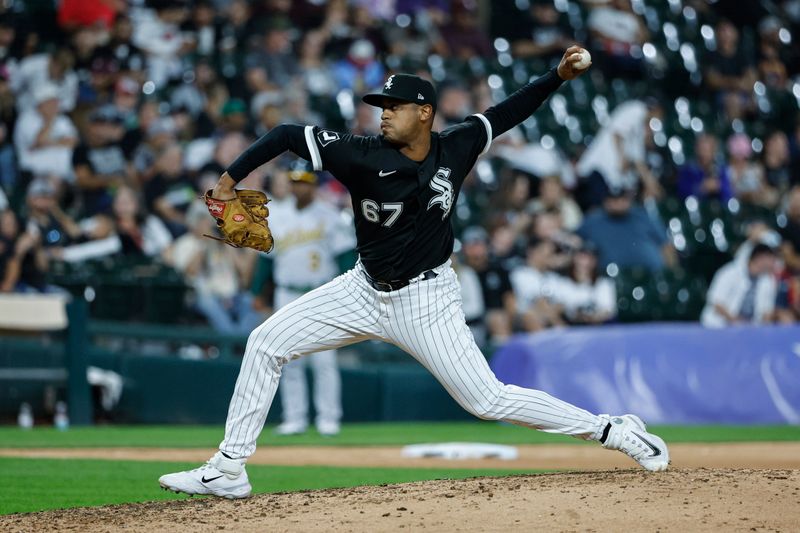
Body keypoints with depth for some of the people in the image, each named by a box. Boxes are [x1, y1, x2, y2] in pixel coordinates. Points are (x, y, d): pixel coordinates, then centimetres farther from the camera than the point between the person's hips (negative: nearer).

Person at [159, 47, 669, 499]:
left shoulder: (456, 148, -12)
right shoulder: (365, 156, -17)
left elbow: (506, 113, 3)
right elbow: (288, 135, -15)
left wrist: (559, 75, -6)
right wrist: (230, 178, -20)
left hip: (426, 301, -3)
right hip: (365, 291, 3)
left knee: (488, 399, -9)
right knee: (266, 343, -4)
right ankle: (229, 470, 3)